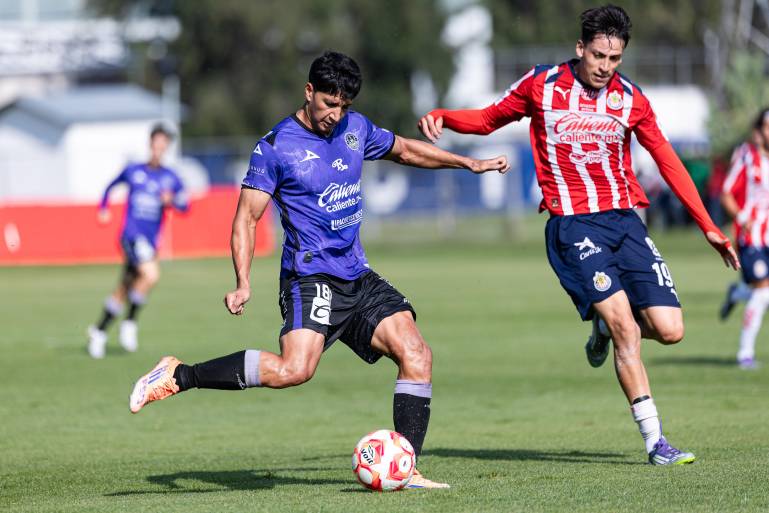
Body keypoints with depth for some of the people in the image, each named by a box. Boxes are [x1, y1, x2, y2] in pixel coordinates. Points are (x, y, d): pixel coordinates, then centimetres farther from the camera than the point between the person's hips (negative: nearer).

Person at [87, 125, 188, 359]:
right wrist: (103, 208, 12)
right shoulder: (133, 171, 4)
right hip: (132, 234, -4)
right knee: (151, 274, -27)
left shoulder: (171, 178, 8)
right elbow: (111, 186, 22)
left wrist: (171, 200, -18)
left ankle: (99, 331, 25)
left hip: (150, 240, 4)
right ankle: (130, 322, -11)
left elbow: (185, 206, 2)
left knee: (123, 291, 9)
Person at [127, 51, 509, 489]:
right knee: (294, 369, -29)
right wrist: (243, 284, -16)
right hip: (311, 277, -7)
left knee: (417, 355, -8)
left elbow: (405, 150, 31)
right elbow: (247, 216, -6)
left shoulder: (356, 129, 12)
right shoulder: (276, 148, -7)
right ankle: (179, 376, -19)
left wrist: (469, 163, 31)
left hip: (358, 277, 7)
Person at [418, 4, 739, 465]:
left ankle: (606, 326, 26)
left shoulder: (630, 99, 6)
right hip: (572, 224, -3)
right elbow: (489, 119, 15)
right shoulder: (542, 86, 0)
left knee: (669, 331, -8)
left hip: (625, 219, 4)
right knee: (625, 328, -17)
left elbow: (667, 161, 12)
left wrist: (707, 225, 10)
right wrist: (442, 116, -4)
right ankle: (654, 440, -12)